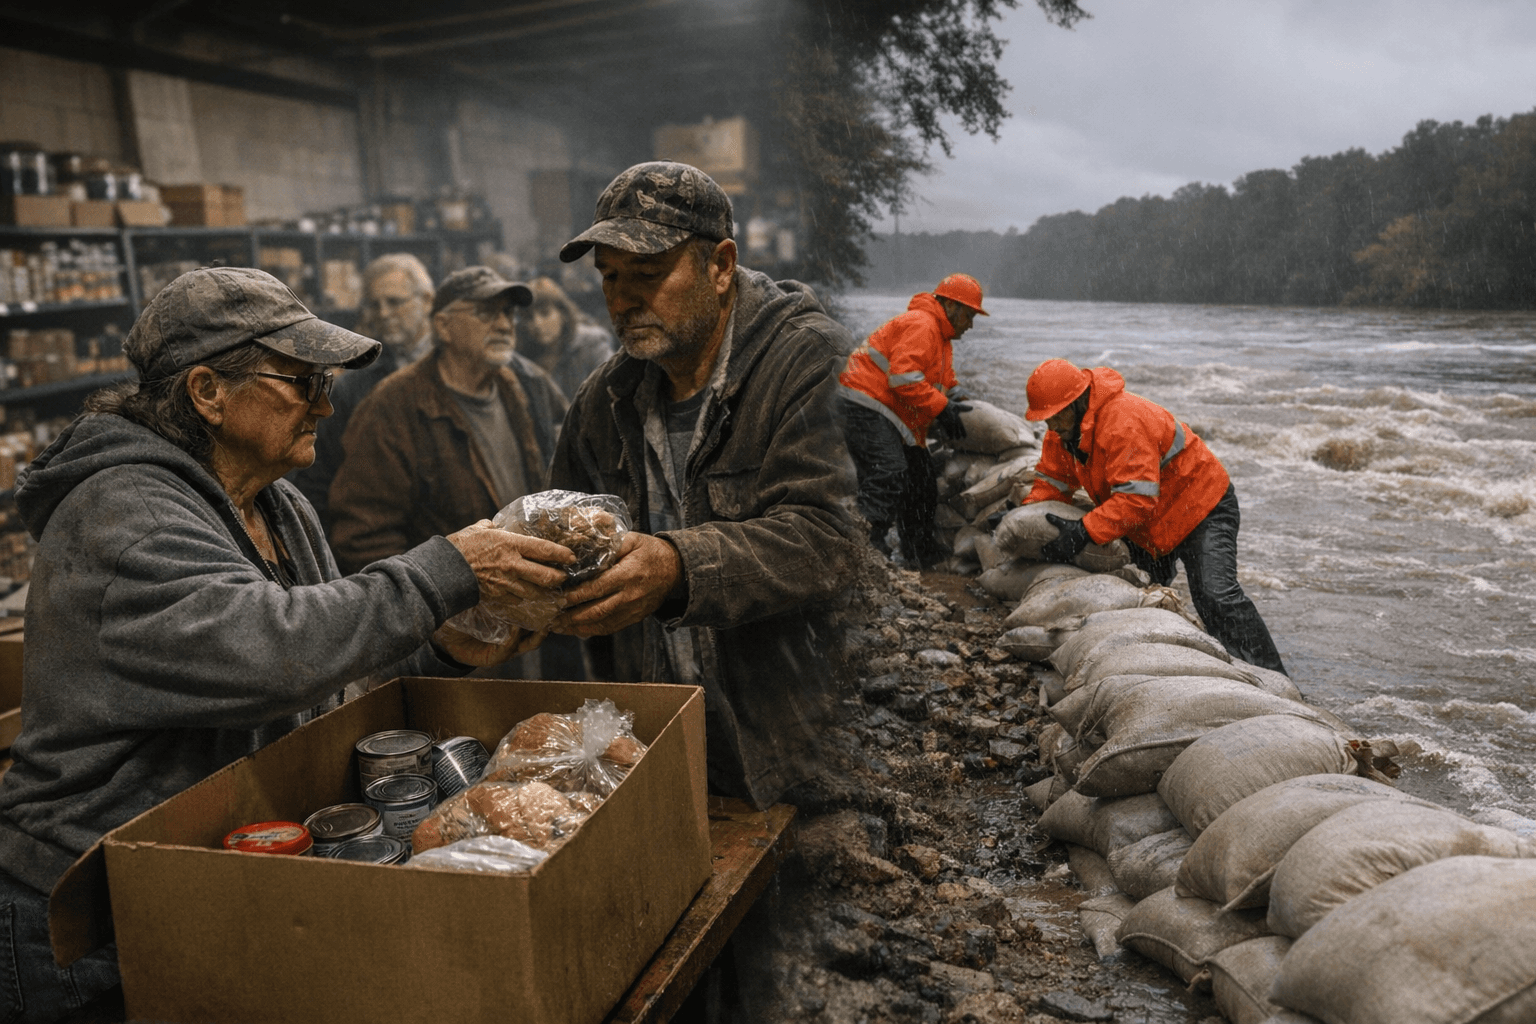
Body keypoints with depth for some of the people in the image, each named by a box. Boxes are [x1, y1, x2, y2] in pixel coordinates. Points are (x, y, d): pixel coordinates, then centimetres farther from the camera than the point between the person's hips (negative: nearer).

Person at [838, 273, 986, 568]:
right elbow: (904, 377, -24)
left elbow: (943, 379, 26)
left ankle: (922, 553, 25)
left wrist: (955, 396, 3)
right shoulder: (920, 325, -14)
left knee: (921, 477, 13)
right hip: (865, 407, -11)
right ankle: (867, 540, -29)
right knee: (889, 472, -26)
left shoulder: (942, 338, 23)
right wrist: (941, 408, -21)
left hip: (900, 418, 11)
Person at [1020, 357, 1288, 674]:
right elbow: (1053, 480, 3)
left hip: (1200, 508, -9)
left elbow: (1136, 498, -38)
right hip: (1148, 525, 9)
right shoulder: (1064, 429, -5)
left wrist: (1085, 531, -43)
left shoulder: (1125, 421, -33)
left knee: (1216, 595, -20)